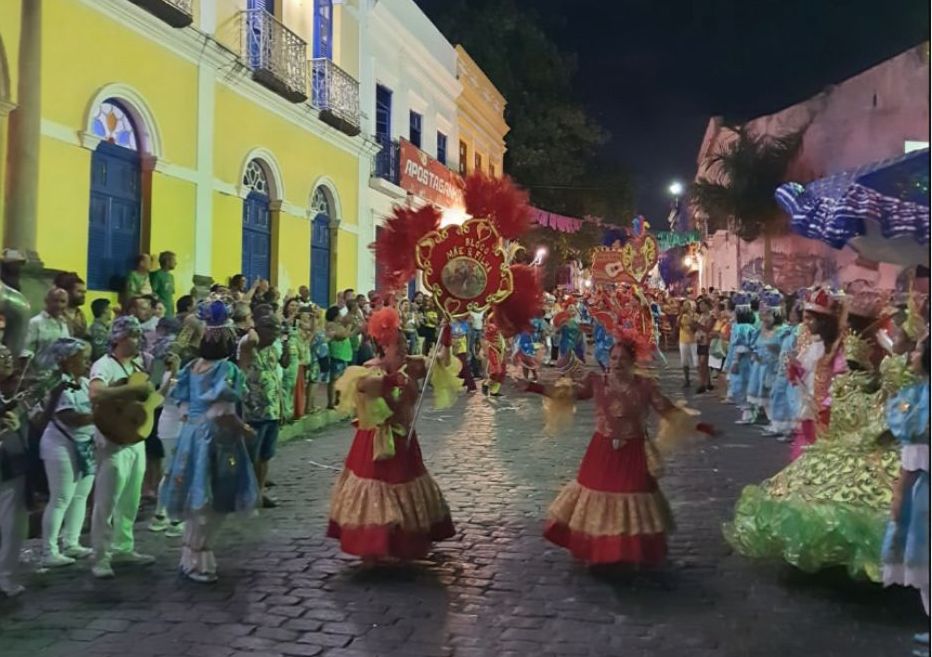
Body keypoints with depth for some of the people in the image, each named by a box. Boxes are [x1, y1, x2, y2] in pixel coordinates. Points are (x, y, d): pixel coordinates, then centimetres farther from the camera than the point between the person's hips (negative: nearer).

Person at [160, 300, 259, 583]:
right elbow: (222, 413, -23)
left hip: (191, 435, 8)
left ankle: (191, 558, 29)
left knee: (197, 501, 18)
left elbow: (185, 407, 8)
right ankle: (197, 563, 12)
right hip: (214, 440, -8)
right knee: (209, 502, 3)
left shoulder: (192, 367, 7)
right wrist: (244, 429, -9)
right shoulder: (227, 369, -16)